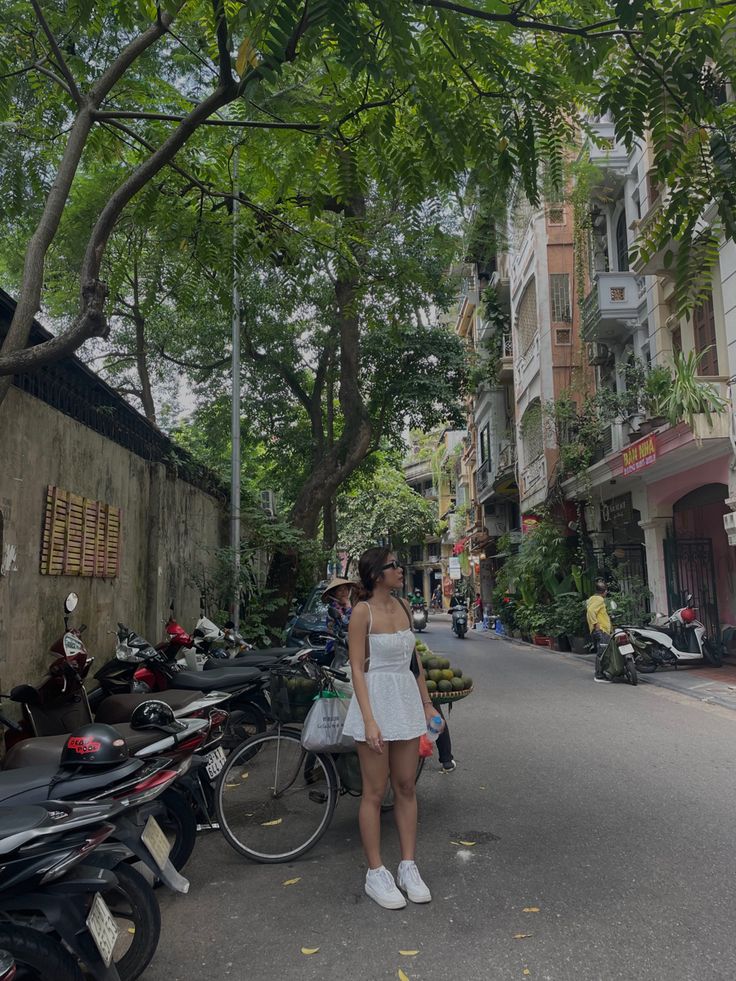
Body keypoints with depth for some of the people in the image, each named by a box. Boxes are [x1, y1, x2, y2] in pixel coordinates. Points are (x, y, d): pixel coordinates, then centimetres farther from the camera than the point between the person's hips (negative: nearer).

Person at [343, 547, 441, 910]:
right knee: (374, 792, 4)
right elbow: (357, 668, -13)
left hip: (406, 700, 6)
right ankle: (376, 873, 17)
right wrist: (369, 721, -19)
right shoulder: (363, 611, -11)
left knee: (406, 787, 12)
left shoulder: (403, 607, 8)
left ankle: (408, 867, 24)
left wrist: (427, 704, 14)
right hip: (376, 699, -6)